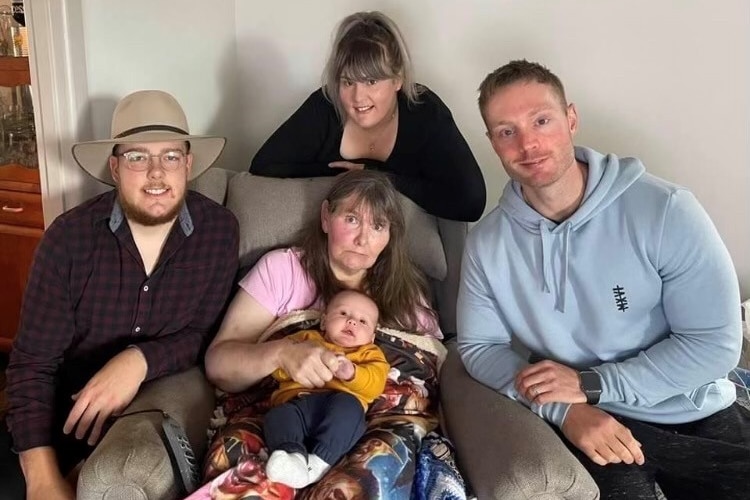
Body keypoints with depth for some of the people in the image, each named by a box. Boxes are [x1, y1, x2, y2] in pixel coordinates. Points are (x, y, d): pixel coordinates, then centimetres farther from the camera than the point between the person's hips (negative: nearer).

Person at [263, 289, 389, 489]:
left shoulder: (369, 353, 28)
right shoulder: (306, 338, 31)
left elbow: (375, 384, 7)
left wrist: (352, 373, -13)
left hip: (342, 402, -1)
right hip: (296, 401, 1)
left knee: (347, 406, -34)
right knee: (278, 416, -30)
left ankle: (319, 460, -42)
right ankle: (294, 455, -51)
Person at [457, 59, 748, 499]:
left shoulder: (664, 210, -15)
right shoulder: (486, 244, -5)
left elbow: (714, 342, -13)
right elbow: (479, 345, 0)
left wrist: (590, 384, -17)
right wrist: (564, 409, -16)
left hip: (699, 414, 0)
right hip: (590, 419, 0)